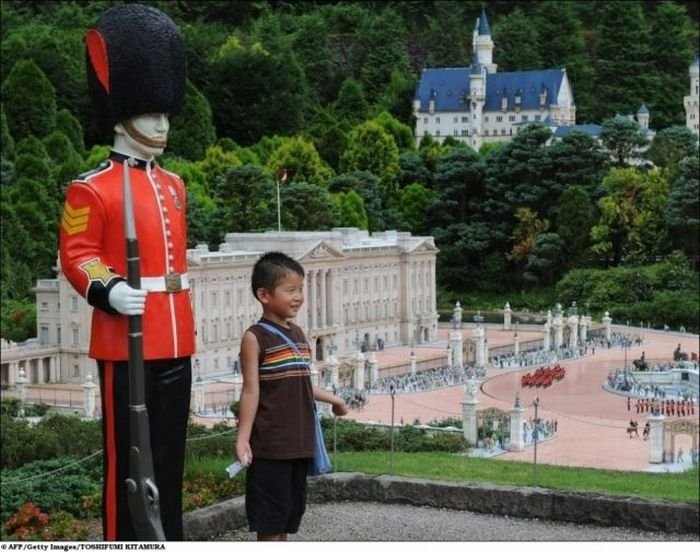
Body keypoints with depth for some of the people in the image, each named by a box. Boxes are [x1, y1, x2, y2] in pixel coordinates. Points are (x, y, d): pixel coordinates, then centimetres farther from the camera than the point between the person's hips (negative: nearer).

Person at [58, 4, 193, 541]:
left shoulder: (174, 186, 15)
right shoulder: (92, 189, -8)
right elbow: (77, 256, -10)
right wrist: (109, 290, -30)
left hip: (174, 342, 7)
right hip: (126, 345, -7)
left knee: (170, 454, 13)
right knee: (128, 457, -1)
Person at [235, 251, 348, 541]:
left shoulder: (297, 333, 11)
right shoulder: (255, 337, -10)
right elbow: (251, 391, -13)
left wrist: (332, 399, 30)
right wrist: (242, 438, -17)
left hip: (299, 441, 7)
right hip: (270, 444, -7)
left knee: (289, 510, 14)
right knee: (269, 516, -1)